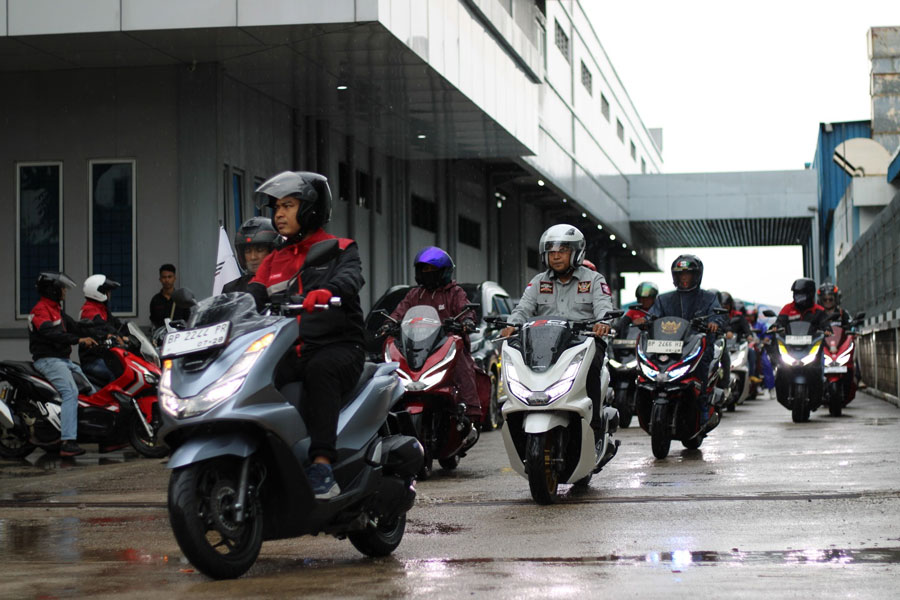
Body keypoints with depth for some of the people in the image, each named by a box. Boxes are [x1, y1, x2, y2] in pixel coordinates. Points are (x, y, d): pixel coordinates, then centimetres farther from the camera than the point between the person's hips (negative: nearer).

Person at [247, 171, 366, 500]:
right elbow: (252, 294, 8)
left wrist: (327, 291, -39)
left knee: (320, 369, -39)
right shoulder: (274, 261, 24)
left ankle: (322, 467, -45)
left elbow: (350, 277, -14)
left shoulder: (339, 249, 9)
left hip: (338, 346, -4)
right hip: (289, 351, 5)